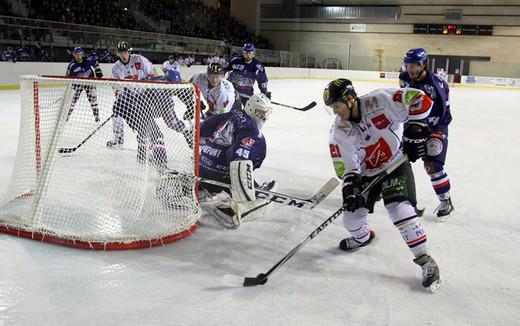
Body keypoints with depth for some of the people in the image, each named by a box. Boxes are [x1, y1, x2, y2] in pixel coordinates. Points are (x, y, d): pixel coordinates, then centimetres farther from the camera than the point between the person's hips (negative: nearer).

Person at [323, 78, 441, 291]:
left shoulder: (380, 100, -23)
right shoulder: (339, 132, -13)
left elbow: (420, 100, -22)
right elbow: (345, 167, -11)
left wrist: (415, 129, -28)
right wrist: (349, 187, -27)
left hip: (396, 164, -4)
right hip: (366, 173, 4)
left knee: (399, 209, -24)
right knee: (351, 219, 1)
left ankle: (425, 260, -8)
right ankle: (363, 236, 39)